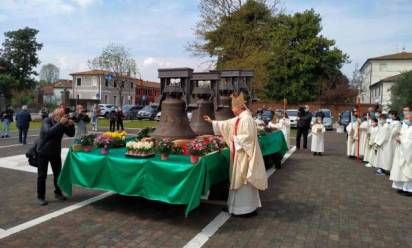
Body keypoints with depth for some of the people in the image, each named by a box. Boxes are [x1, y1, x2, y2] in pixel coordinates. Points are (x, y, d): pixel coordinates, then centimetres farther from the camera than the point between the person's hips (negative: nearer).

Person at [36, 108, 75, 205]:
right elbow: (49, 132, -34)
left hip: (56, 152, 4)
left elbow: (71, 134, -3)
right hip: (43, 152, -4)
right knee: (42, 175, 2)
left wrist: (71, 125, -20)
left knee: (58, 173, 9)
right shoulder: (47, 121, -16)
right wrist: (60, 123, -40)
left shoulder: (63, 123, -3)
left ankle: (58, 193, 23)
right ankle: (40, 197, 11)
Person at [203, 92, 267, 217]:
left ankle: (249, 208, 8)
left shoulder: (246, 119, -19)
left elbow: (248, 137, -26)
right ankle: (241, 204, 28)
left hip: (244, 155, -10)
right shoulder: (238, 119, 11)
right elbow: (226, 124, 23)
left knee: (244, 181, -2)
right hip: (239, 154, 10)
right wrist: (212, 121, 28)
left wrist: (234, 138, -14)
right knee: (240, 180, 16)